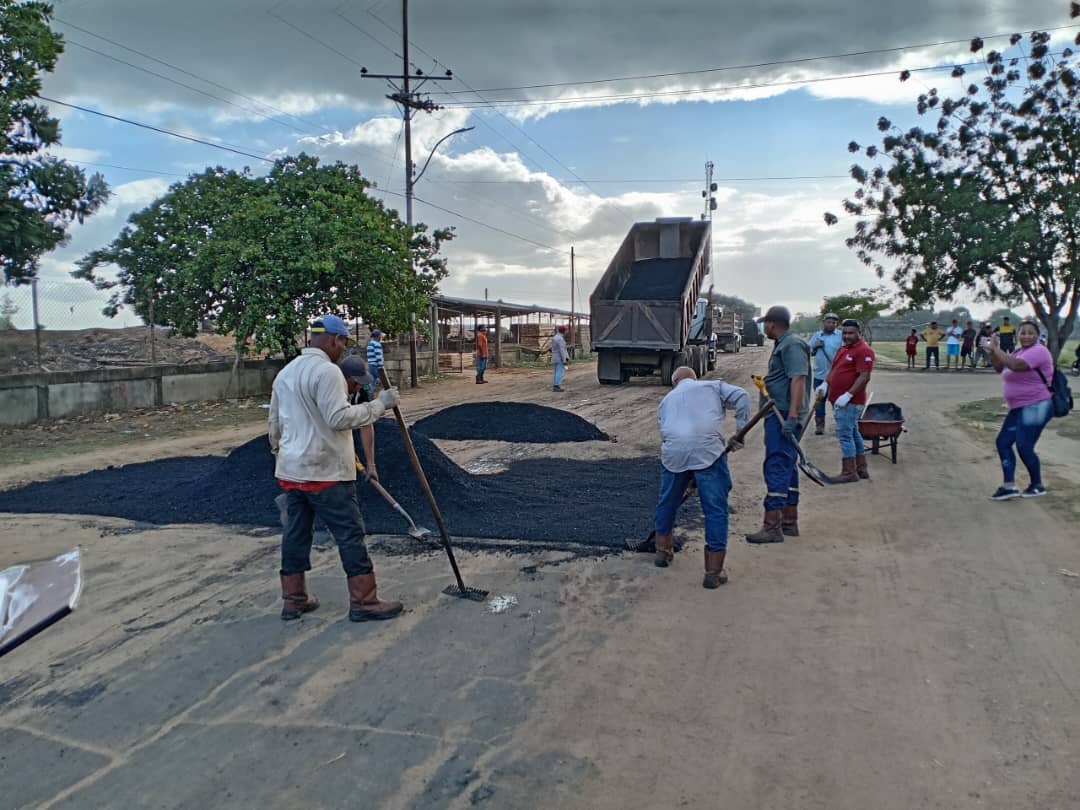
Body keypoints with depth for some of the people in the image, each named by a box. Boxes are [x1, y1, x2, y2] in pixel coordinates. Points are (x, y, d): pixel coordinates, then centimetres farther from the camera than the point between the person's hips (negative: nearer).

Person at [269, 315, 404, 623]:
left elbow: (275, 423, 20)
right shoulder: (327, 371, -15)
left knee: (296, 532, 14)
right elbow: (339, 418, -22)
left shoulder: (285, 373, 14)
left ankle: (293, 599, 22)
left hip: (291, 470, 9)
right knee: (350, 533, -2)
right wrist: (379, 404, -16)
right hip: (324, 472, -9)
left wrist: (280, 453, 32)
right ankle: (363, 602, 2)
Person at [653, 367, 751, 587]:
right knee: (716, 511, 4)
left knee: (667, 503, 24)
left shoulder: (667, 399, 29)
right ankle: (714, 572, 6)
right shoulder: (713, 386, 22)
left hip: (673, 453, 3)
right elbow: (741, 397, 5)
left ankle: (662, 550, 41)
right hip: (708, 451, -3)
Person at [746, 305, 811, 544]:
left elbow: (798, 380, -24)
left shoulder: (792, 345, -14)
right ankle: (789, 522, 23)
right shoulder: (783, 345, 18)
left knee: (776, 468, -10)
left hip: (783, 417, -11)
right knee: (787, 468, 14)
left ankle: (772, 526, -9)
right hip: (779, 416, 11)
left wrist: (791, 417, -29)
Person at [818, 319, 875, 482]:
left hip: (850, 402, -10)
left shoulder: (864, 351, -13)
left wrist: (848, 395, -26)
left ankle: (849, 472, -3)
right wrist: (825, 384, 7)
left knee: (845, 435, -9)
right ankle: (862, 469, 25)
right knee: (853, 434, 15)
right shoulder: (843, 349, 17)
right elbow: (834, 369, 24)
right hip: (839, 400, 10)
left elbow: (864, 377, -21)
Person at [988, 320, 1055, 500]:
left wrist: (997, 349, -21)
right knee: (1003, 442, 4)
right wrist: (993, 352, -1)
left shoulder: (1038, 351, -15)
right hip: (1019, 408, 10)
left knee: (1024, 447, -9)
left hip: (1036, 407, -10)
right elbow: (1000, 369, 14)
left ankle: (1037, 486, 10)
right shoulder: (1019, 352, 14)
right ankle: (1009, 486, 5)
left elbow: (1016, 365, -30)